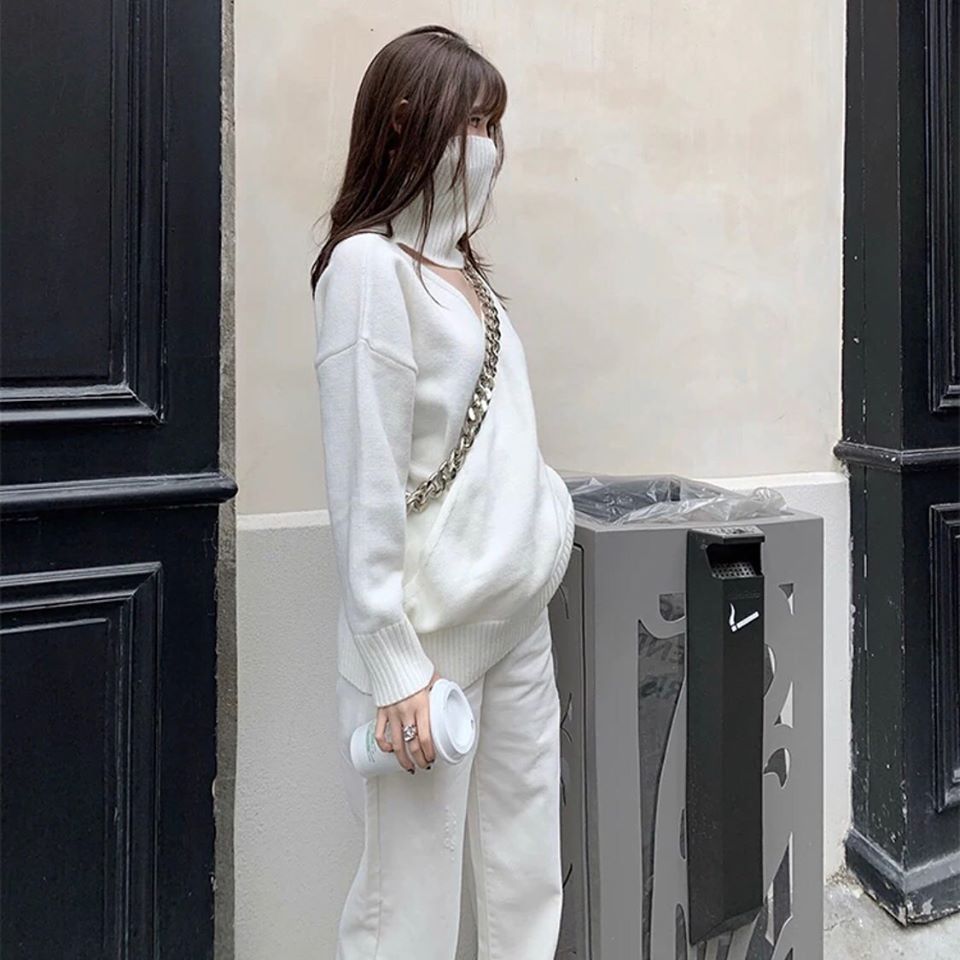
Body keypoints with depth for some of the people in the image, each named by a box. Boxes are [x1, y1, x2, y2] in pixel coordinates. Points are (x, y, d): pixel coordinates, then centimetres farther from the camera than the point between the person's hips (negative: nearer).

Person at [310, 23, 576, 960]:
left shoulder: (466, 266, 12)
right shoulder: (368, 264, -11)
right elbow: (364, 487, -16)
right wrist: (394, 668, -16)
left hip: (519, 623, 8)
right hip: (429, 635, -8)